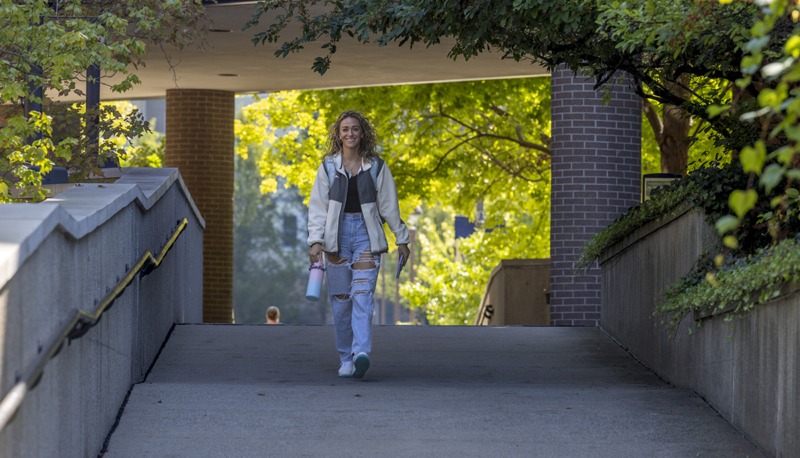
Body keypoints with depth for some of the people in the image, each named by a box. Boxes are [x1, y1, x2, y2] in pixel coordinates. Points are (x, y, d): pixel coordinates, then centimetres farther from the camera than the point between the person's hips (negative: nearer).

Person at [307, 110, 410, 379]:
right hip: (337, 234, 1)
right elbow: (317, 206, 3)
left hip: (366, 235, -1)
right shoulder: (328, 167, 6)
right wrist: (316, 241, -8)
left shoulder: (376, 167, 6)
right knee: (341, 299, 0)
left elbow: (389, 205, 10)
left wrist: (401, 239, 11)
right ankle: (346, 359, 8)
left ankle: (361, 353, -29)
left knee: (362, 294, -16)